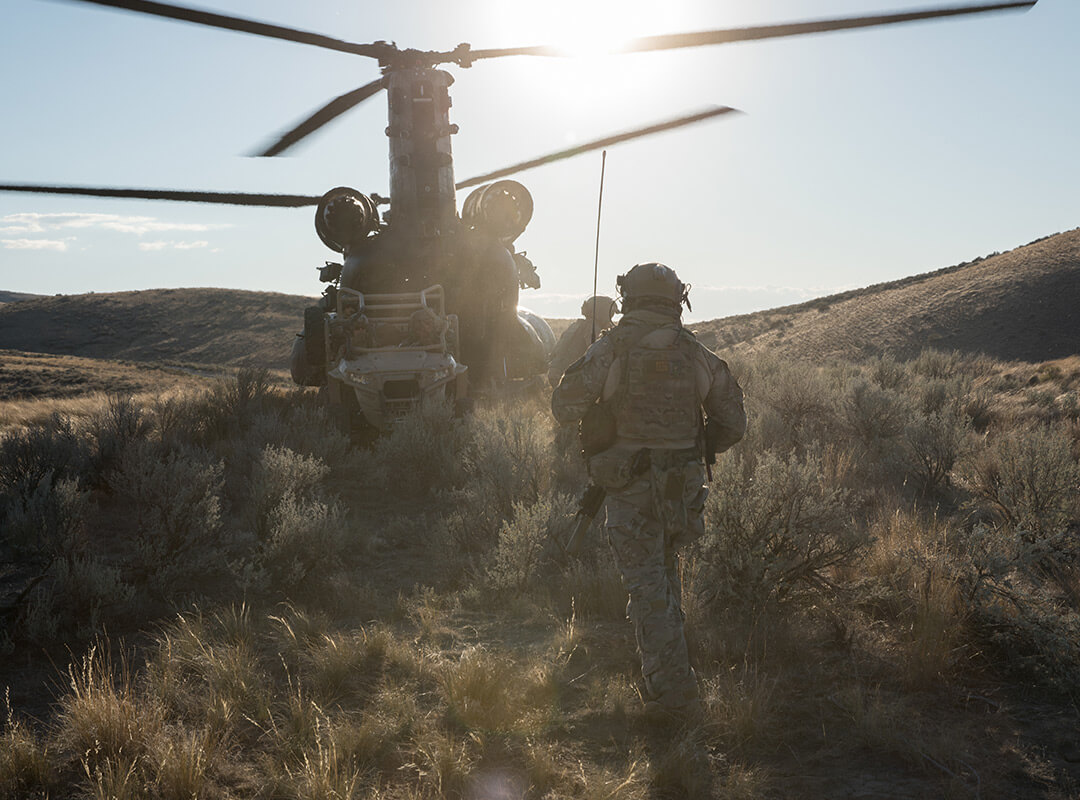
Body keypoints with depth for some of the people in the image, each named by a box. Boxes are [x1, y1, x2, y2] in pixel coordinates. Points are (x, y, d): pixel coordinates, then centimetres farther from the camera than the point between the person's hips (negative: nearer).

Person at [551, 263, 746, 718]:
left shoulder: (613, 347, -8)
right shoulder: (698, 355, 2)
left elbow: (564, 407, -7)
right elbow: (733, 424, 7)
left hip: (630, 487, -4)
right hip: (682, 485, 4)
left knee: (646, 584, 1)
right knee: (666, 572, 23)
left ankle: (672, 691, 0)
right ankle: (665, 666, 36)